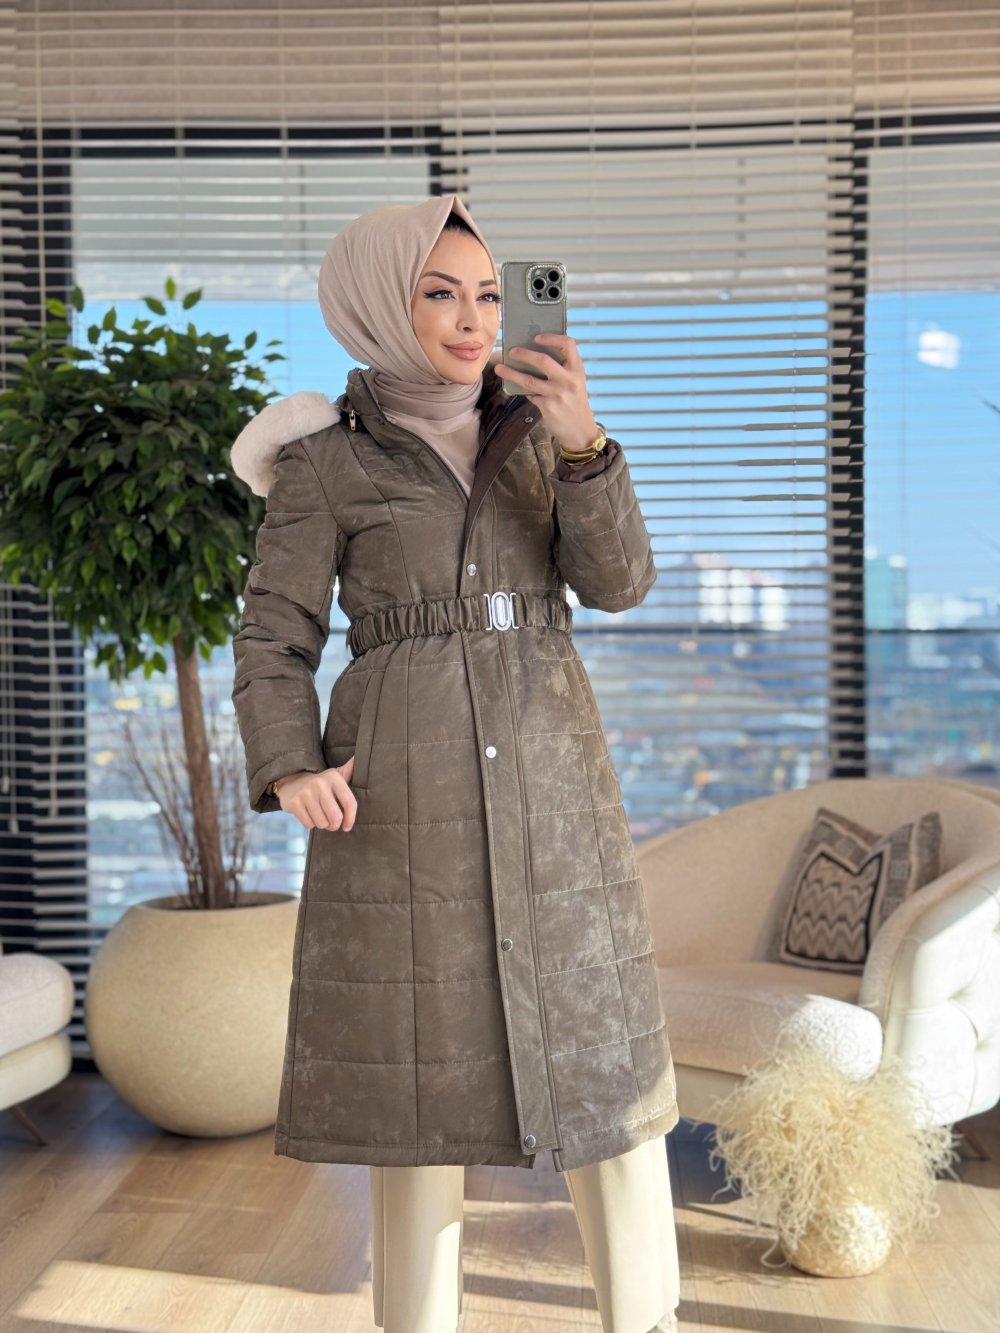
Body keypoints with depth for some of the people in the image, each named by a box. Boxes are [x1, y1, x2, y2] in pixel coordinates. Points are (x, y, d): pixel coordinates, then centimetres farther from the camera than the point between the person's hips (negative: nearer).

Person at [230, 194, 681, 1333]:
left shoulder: (538, 433, 12)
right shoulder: (326, 461, 2)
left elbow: (616, 581, 0)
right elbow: (273, 637, 2)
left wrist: (583, 445, -15)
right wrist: (288, 769, -15)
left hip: (549, 770, 3)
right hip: (403, 788, -3)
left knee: (602, 1043, 4)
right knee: (418, 1058, 2)